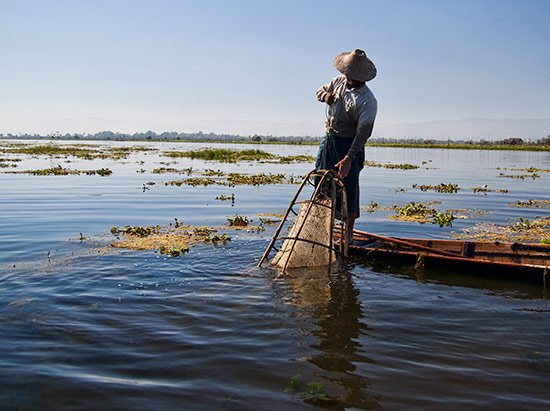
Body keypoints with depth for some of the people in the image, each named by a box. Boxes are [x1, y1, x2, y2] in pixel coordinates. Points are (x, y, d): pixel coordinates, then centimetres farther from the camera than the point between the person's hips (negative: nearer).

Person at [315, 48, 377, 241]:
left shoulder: (367, 101, -22)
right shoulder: (339, 81, -1)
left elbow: (363, 132, -26)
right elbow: (320, 90, 17)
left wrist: (349, 158, -33)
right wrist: (325, 95, -9)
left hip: (349, 143, -7)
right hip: (329, 138, 7)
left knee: (349, 187, -2)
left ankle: (348, 234, 9)